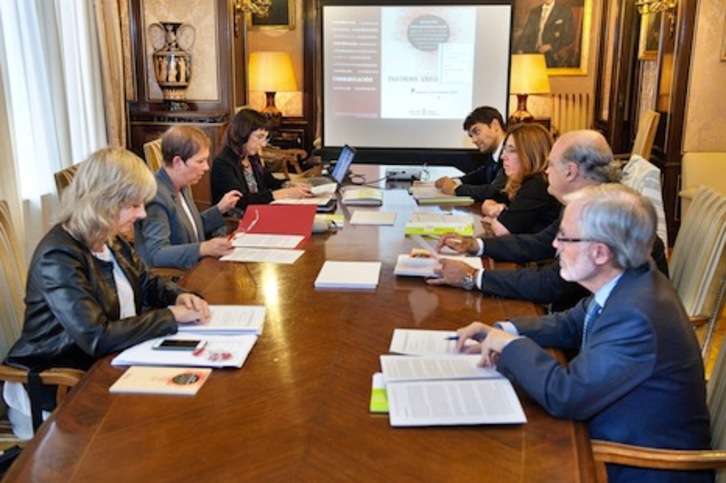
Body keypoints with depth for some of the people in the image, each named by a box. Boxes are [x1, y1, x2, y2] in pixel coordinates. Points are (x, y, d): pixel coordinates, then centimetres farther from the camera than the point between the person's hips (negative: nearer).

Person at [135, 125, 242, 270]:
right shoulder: (156, 196, -20)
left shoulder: (182, 186, 9)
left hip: (192, 270, 9)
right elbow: (157, 254, -26)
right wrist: (204, 248, -37)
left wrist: (220, 209, 9)